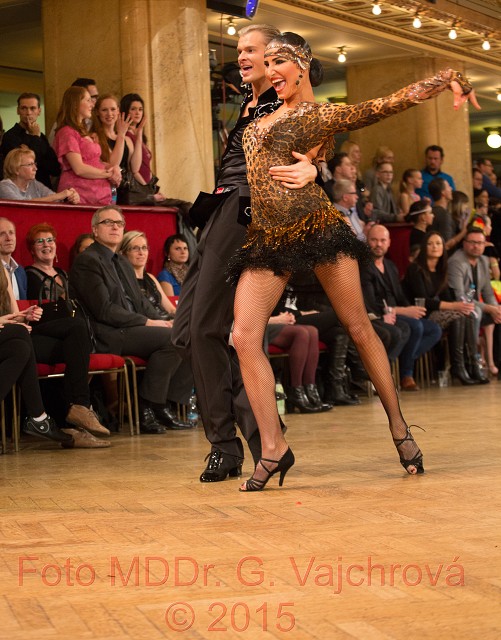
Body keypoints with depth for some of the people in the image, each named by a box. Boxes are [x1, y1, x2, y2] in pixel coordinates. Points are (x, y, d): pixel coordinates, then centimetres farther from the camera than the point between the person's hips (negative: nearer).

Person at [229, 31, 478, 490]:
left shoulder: (325, 115, 3)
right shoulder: (260, 117, 19)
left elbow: (388, 104, -6)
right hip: (266, 239, 5)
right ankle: (273, 447, -5)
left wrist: (446, 80, -14)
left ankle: (399, 428, 15)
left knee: (359, 327, 1)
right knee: (245, 337, -10)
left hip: (317, 226, -5)